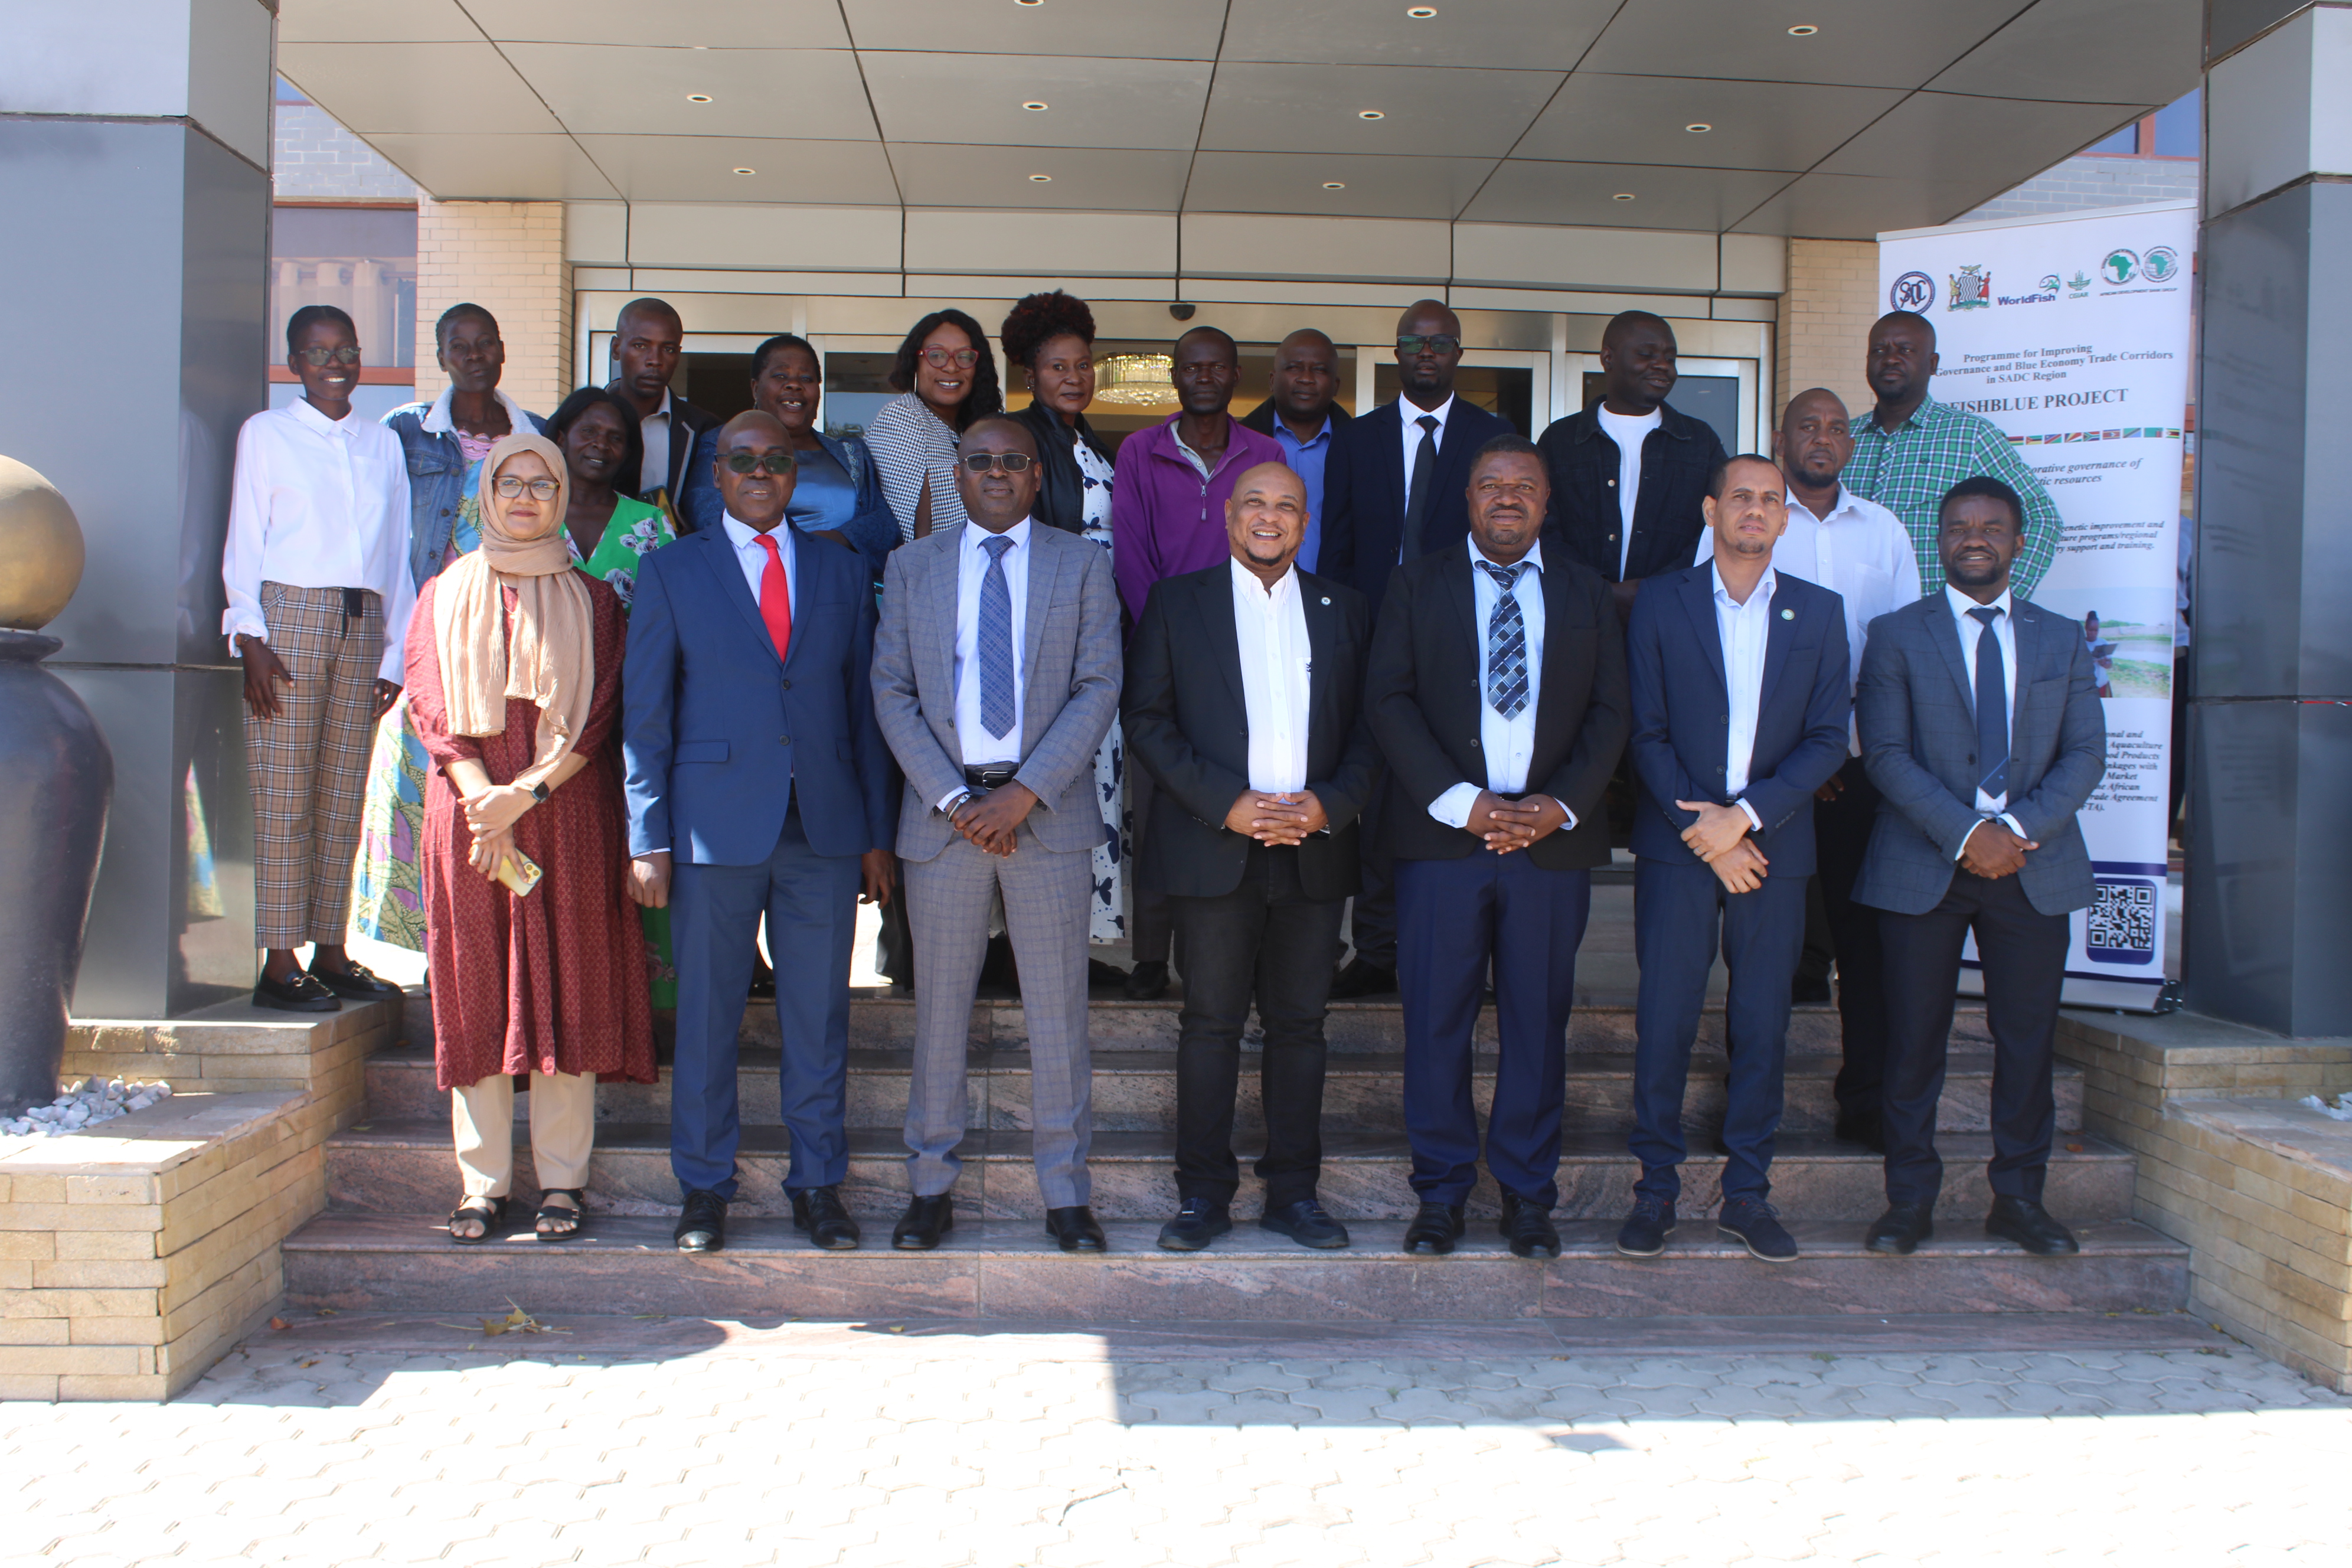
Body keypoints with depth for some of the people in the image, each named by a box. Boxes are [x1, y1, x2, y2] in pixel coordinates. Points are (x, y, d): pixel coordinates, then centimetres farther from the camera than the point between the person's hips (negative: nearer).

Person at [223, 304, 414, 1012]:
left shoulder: (384, 444, 17)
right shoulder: (266, 434, 7)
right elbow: (244, 542, 3)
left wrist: (395, 654, 9)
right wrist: (250, 637, -8)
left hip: (363, 625, 4)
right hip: (290, 615, -4)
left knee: (344, 794, 4)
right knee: (284, 794, -5)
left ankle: (330, 952, 10)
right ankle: (280, 962, -3)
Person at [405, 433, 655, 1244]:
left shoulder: (592, 601, 9)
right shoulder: (443, 597, 13)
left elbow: (601, 714, -1)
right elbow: (431, 708, 2)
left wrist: (528, 792, -13)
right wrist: (482, 797, -13)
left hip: (569, 813, -1)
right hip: (468, 808, 1)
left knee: (567, 988, -2)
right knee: (475, 993, 1)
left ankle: (562, 1180, 5)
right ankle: (483, 1182, 8)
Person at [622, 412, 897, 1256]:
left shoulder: (841, 571, 12)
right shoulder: (671, 570, 6)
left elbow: (865, 704, 11)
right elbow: (645, 714, 3)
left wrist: (876, 833, 7)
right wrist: (648, 839, -4)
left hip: (825, 828, 2)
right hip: (716, 828, -1)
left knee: (819, 1018, 6)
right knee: (706, 1017, 5)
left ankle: (818, 1185, 19)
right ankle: (704, 1188, 19)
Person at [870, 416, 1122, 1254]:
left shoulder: (1081, 565, 6)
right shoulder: (911, 566, 9)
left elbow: (1099, 688, -2)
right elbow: (892, 691, 4)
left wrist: (1027, 792, -12)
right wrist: (953, 798, -9)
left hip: (1048, 809, -1)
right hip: (943, 808, 1)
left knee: (1057, 1006, 4)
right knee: (939, 1004, 6)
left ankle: (1066, 1193, 15)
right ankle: (931, 1187, 19)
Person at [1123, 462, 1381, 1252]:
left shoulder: (1344, 611, 12)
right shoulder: (1176, 602, 6)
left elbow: (1370, 727, 9)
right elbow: (1148, 718, -1)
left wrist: (1330, 803, -9)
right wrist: (1227, 803, -11)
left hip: (1313, 852, 2)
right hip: (1215, 851, -2)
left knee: (1299, 1024, 7)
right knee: (1211, 1023, 1)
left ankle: (1293, 1192, 17)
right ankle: (1203, 1194, 11)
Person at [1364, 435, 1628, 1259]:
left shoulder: (1586, 594, 13)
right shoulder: (1419, 582, 8)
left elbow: (1610, 712, 8)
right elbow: (1387, 698, -1)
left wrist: (1563, 806, -8)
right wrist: (1458, 801, -11)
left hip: (1553, 840, 1)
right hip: (1443, 834, -1)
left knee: (1539, 1021, 6)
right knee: (1436, 1020, 2)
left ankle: (1528, 1193, 18)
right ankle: (1441, 1192, 15)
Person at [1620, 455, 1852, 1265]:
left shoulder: (1820, 612, 8)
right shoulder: (1660, 603, 3)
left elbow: (1828, 738, 2)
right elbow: (1645, 734, -1)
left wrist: (1746, 817, -10)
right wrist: (1702, 828, -10)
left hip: (1774, 847, 2)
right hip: (1677, 847, -2)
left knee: (1762, 1027, 6)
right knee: (1664, 1023, 0)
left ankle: (1747, 1193, 18)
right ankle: (1656, 1190, 12)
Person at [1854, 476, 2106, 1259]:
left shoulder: (2062, 639, 12)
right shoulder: (1897, 635, 4)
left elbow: (2085, 753, 4)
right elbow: (1885, 754, -6)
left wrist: (2020, 828, -11)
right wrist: (1967, 832, -15)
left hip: (2035, 867, 2)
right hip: (1924, 868, -2)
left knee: (2027, 1040, 6)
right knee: (1915, 1042, 1)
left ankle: (2019, 1197, 19)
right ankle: (1910, 1200, 12)